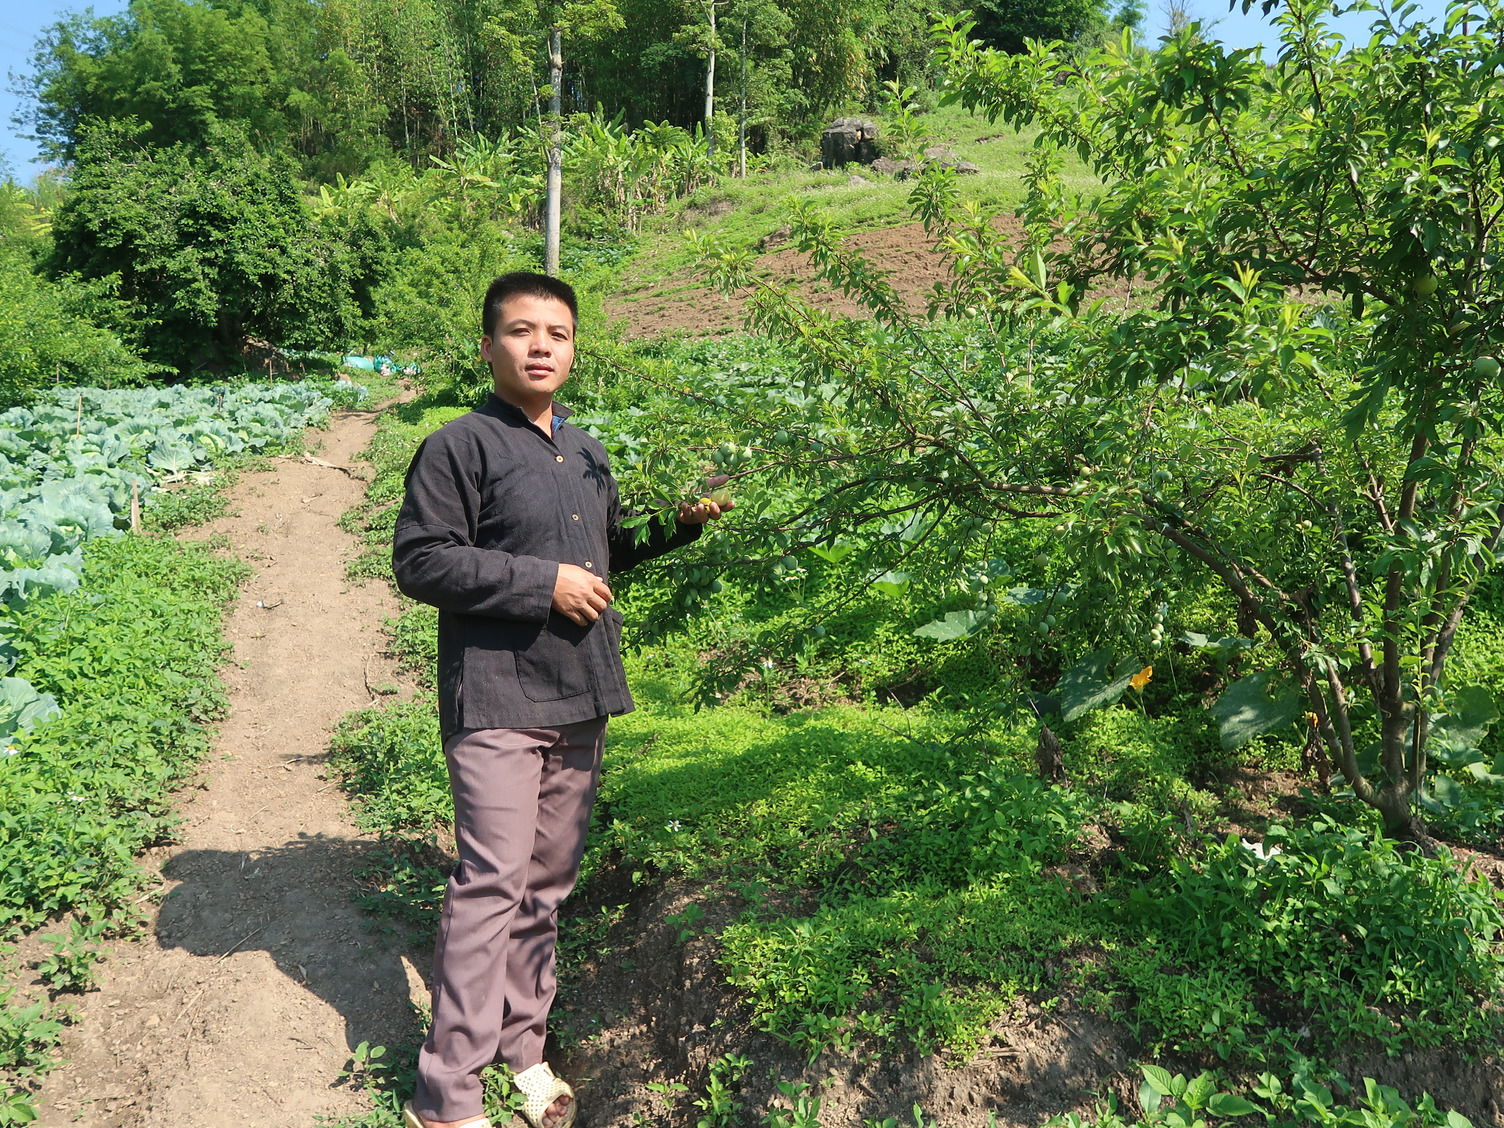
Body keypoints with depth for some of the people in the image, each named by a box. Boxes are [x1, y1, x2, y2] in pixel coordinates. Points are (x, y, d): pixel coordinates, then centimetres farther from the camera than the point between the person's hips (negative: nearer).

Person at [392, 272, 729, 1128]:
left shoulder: (587, 453, 15)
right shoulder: (460, 447, -7)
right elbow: (420, 562, -13)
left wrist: (676, 529, 10)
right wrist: (542, 583, -17)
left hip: (580, 701, 7)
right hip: (496, 701, -7)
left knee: (550, 881, 14)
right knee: (493, 882, -8)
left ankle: (523, 1046, 30)